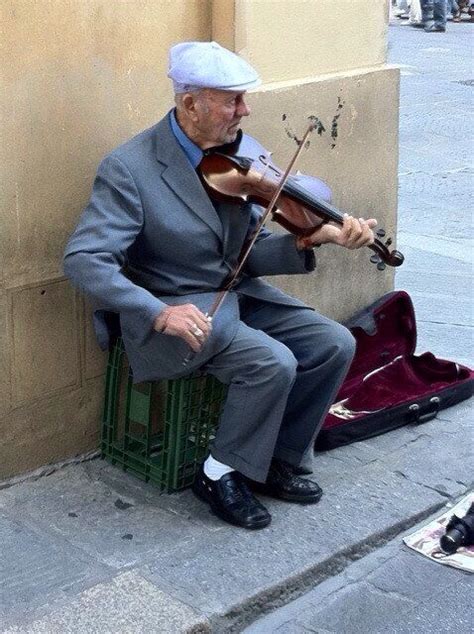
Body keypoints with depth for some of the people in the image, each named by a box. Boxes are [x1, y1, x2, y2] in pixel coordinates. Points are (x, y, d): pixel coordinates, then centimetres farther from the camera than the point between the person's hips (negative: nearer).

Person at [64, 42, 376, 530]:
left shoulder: (243, 152, -1)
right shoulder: (128, 169, -18)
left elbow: (250, 253, 2)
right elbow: (84, 260, -24)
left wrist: (308, 241, -18)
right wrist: (159, 313, -35)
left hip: (240, 293, 7)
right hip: (174, 311, -7)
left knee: (335, 344, -7)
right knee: (274, 363, -26)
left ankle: (278, 462, 11)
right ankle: (222, 475, -2)